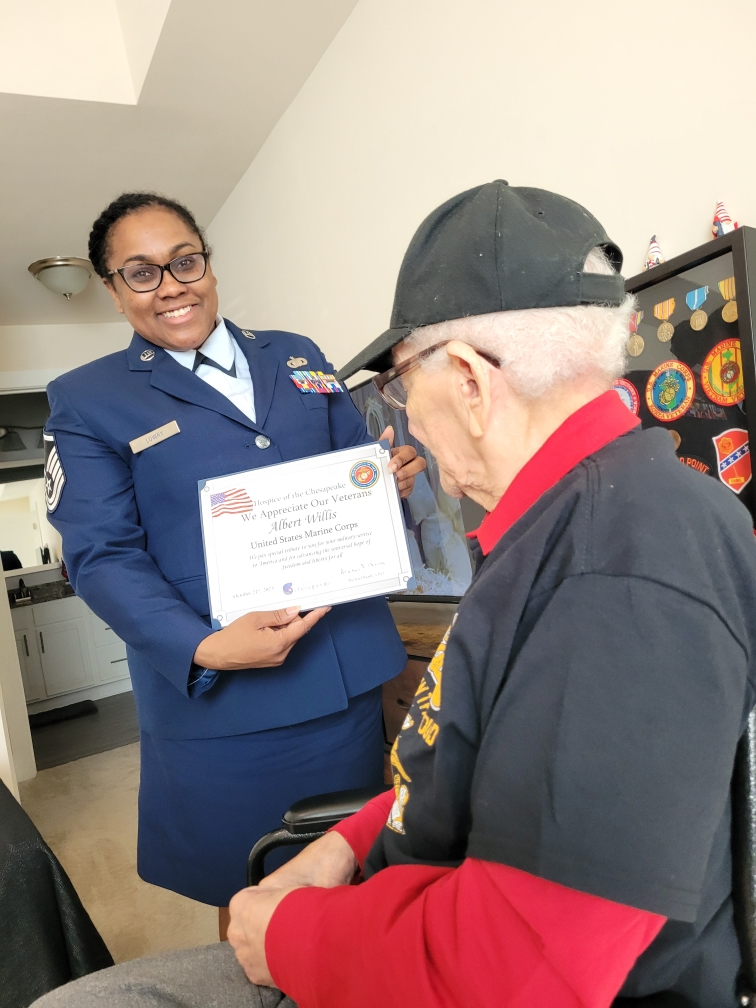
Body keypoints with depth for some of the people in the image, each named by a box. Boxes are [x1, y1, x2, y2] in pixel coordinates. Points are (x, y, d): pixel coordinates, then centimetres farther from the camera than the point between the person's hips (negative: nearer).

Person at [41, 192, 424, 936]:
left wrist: (394, 474, -9)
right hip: (218, 700, -3)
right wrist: (203, 648, -24)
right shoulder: (87, 400, 0)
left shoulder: (297, 357, 12)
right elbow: (102, 556, -8)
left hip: (352, 674, 4)